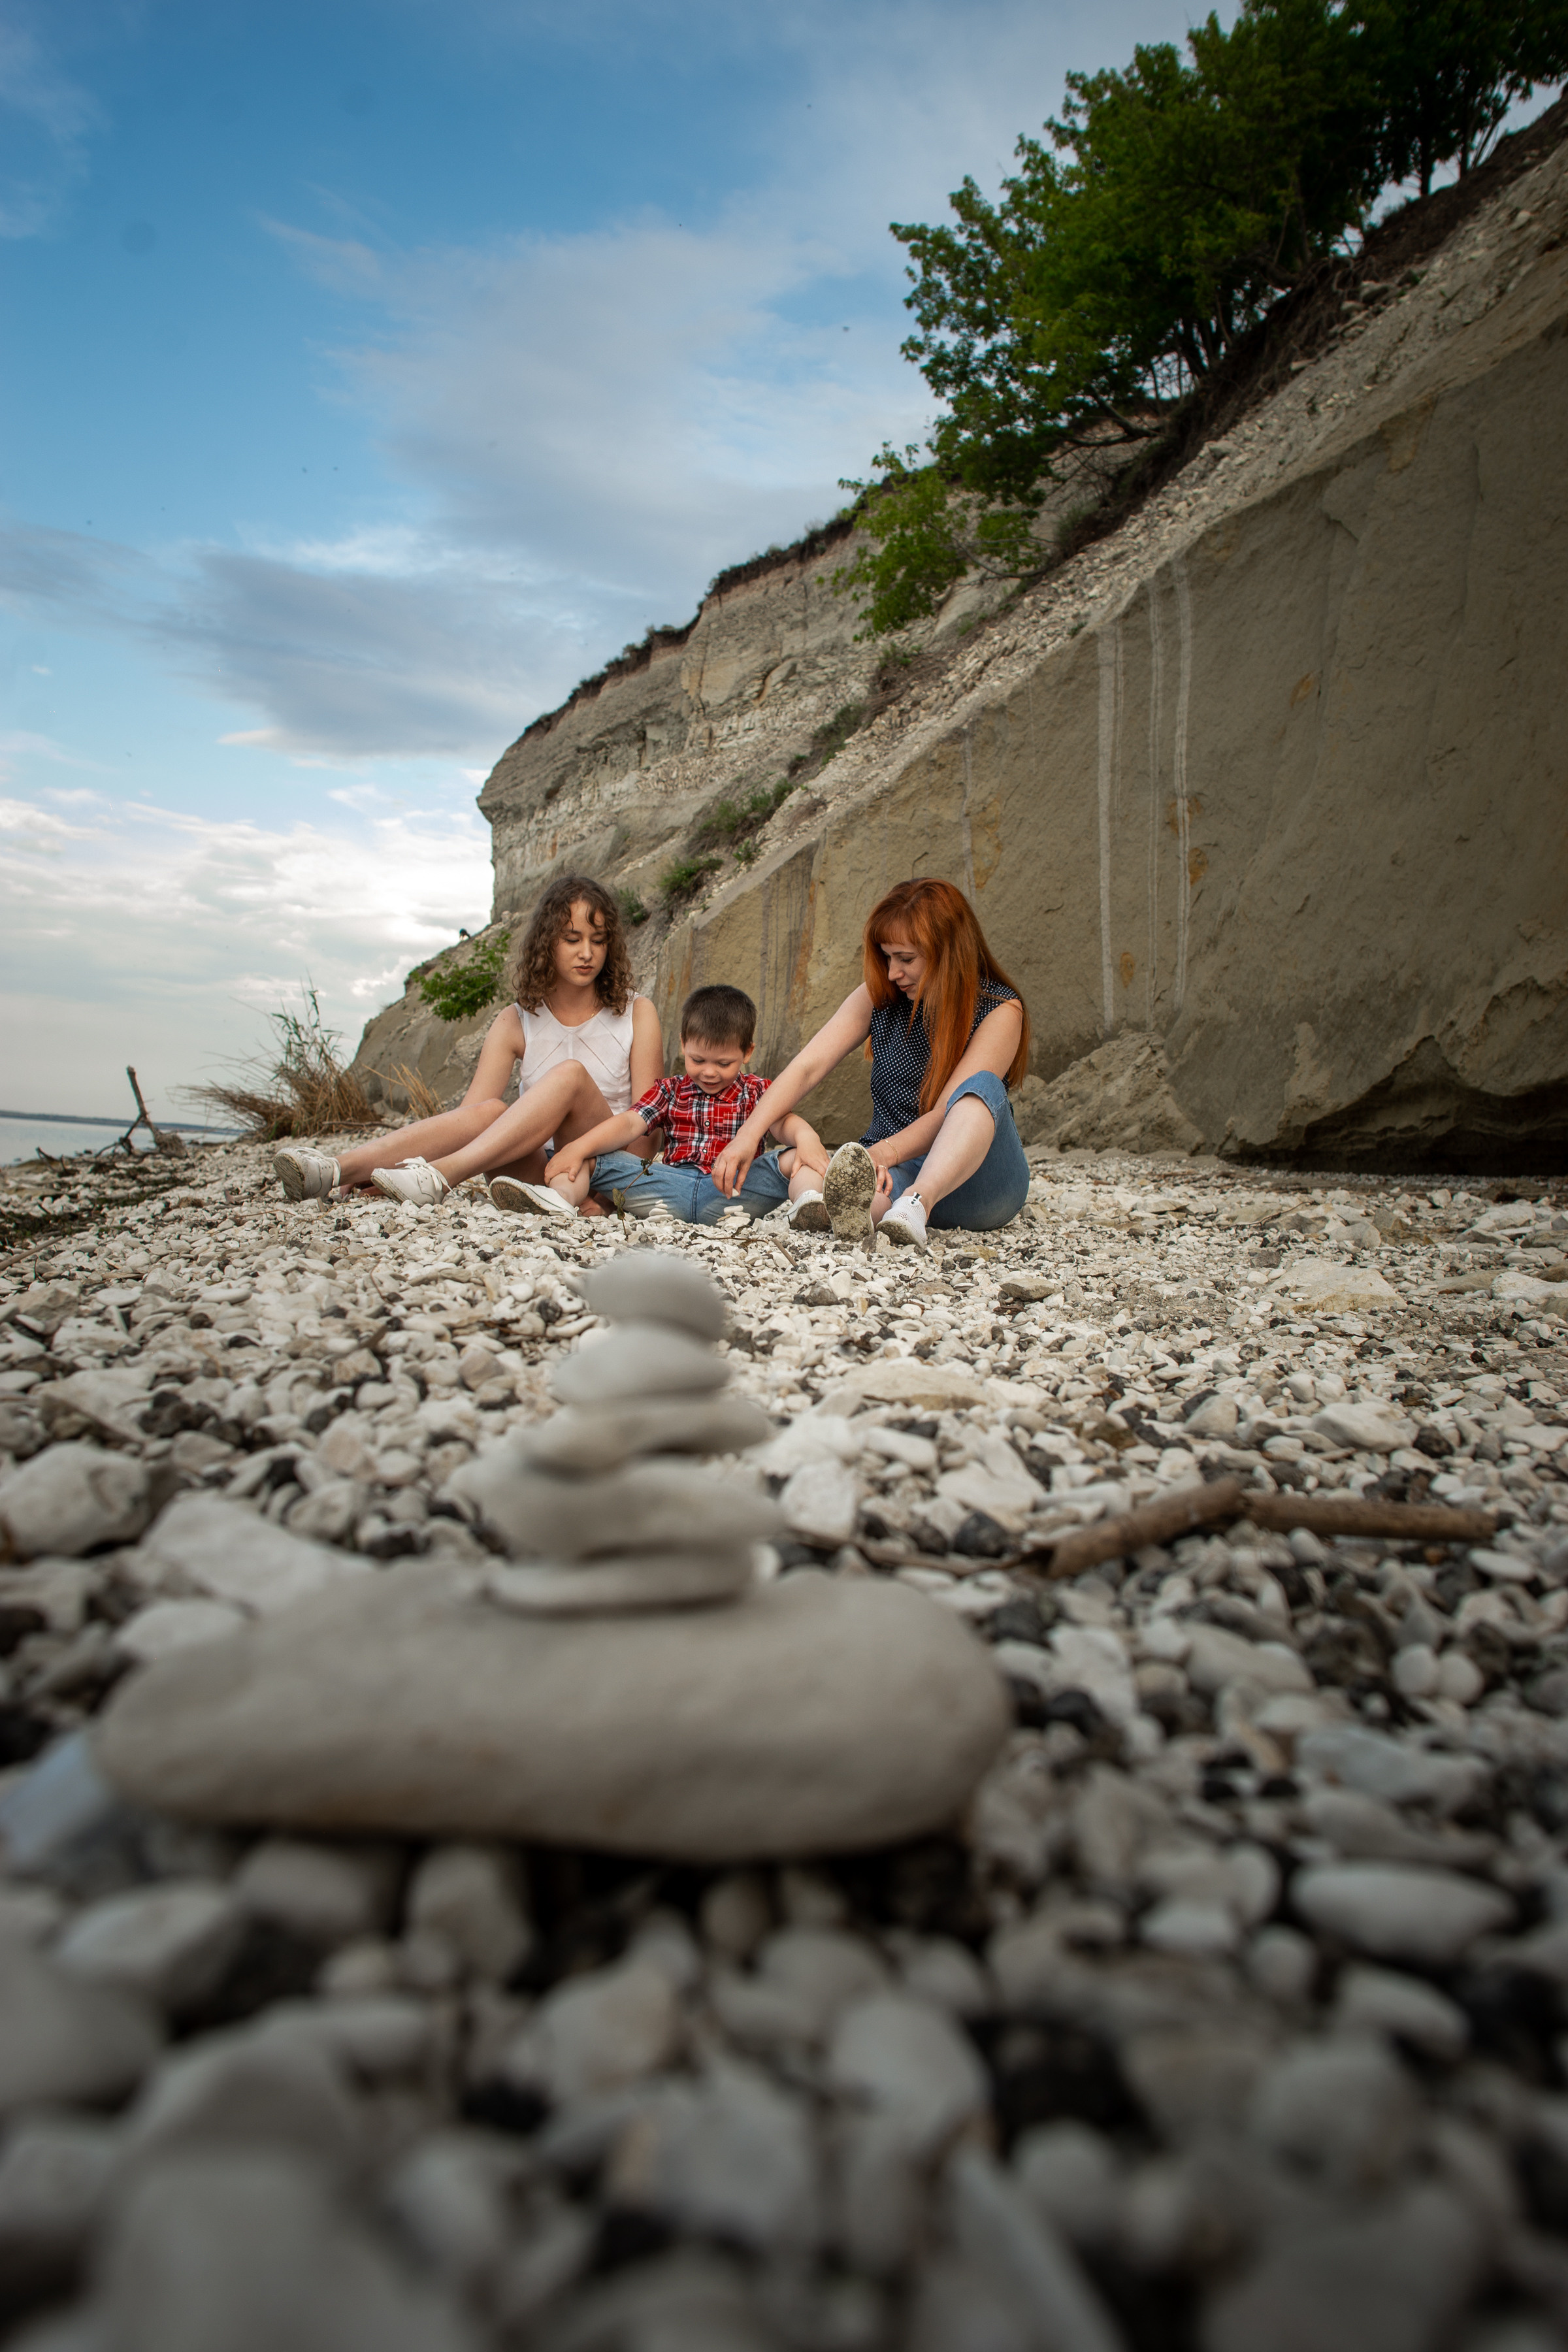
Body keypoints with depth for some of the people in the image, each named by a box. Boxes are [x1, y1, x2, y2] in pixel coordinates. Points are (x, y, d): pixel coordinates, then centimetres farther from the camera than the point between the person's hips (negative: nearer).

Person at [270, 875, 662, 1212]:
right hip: (535, 1171, 2)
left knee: (571, 1075, -28)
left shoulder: (636, 1014, 3)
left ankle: (439, 1177, -41)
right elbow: (467, 1114, -5)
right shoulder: (516, 1023, 5)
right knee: (490, 1111, -29)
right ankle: (338, 1170, -45)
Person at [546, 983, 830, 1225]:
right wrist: (579, 1148, -11)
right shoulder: (670, 1091, 20)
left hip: (738, 1190, -1)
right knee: (593, 1159, -13)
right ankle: (562, 1196, -43)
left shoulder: (757, 1092, 16)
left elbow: (783, 1122, -2)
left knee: (793, 1160, -28)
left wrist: (806, 1137, -29)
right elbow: (629, 1124, 8)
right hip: (673, 1187, 2)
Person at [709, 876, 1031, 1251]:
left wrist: (886, 1151, -37)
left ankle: (916, 1205, -56)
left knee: (982, 1086, -35)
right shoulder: (880, 995, 2)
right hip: (896, 1176, 3)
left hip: (977, 1180, -2)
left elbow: (949, 1111, -20)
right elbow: (808, 1066, -9)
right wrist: (750, 1133, -23)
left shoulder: (1001, 1010, -9)